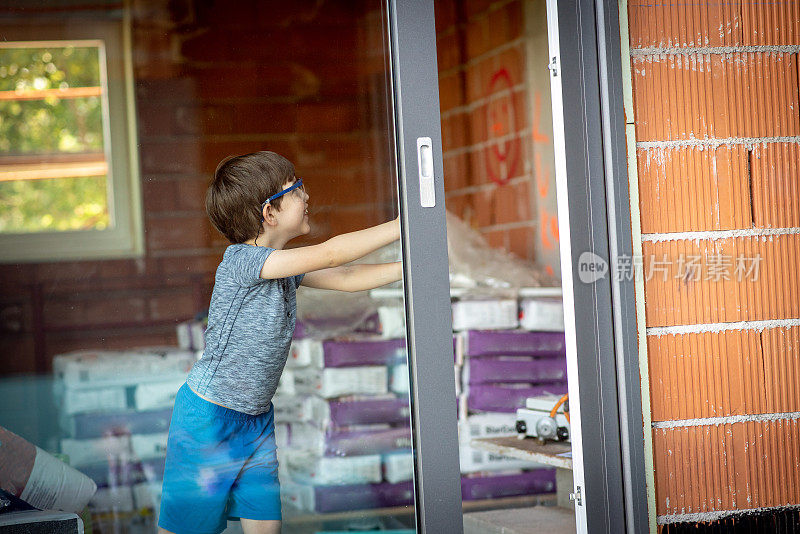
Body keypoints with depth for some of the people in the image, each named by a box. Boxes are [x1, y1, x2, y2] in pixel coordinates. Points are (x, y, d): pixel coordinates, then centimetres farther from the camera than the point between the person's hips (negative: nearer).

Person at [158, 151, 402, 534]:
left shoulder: (284, 268, 4)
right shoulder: (240, 260, -23)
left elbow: (346, 278, 6)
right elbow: (331, 254, -28)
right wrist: (405, 226, -25)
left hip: (257, 417, 8)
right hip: (209, 417, -8)